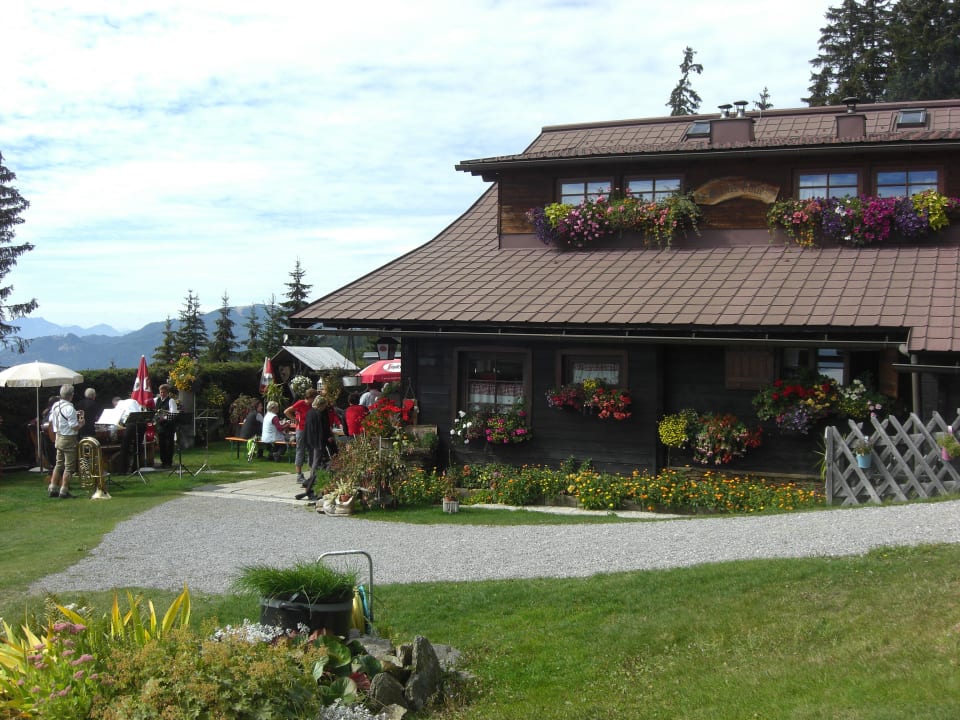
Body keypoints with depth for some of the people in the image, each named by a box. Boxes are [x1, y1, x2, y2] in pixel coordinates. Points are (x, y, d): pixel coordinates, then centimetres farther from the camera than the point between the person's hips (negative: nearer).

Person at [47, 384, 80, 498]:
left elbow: (51, 422, 13)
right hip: (69, 439, -8)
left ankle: (53, 489, 19)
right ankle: (64, 490, 3)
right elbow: (75, 427, -23)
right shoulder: (69, 408, -22)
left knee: (59, 464, 17)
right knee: (69, 466, 1)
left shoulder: (55, 405, 3)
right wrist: (81, 423, -4)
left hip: (58, 437, 8)